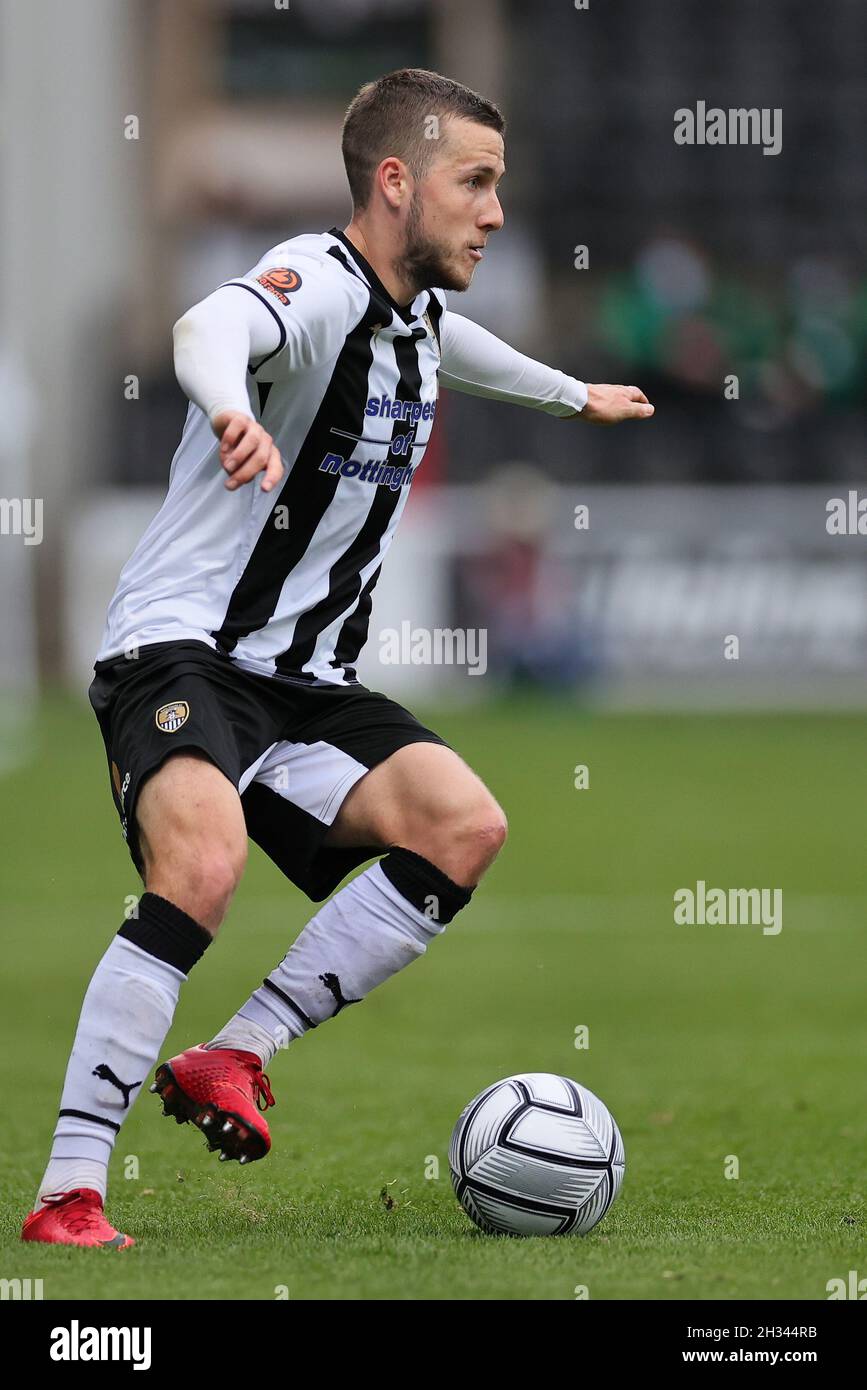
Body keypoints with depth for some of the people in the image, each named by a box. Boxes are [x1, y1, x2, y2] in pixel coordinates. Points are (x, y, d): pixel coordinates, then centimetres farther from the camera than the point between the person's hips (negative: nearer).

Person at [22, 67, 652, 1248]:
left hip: (304, 682, 9)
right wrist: (231, 407, -65)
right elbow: (213, 326, -41)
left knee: (465, 826, -15)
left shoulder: (417, 310, 14)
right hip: (179, 650, -9)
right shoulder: (319, 284, -16)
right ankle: (67, 1194, -28)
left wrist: (575, 396, 60)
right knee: (204, 863, -33)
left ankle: (236, 1057, -10)